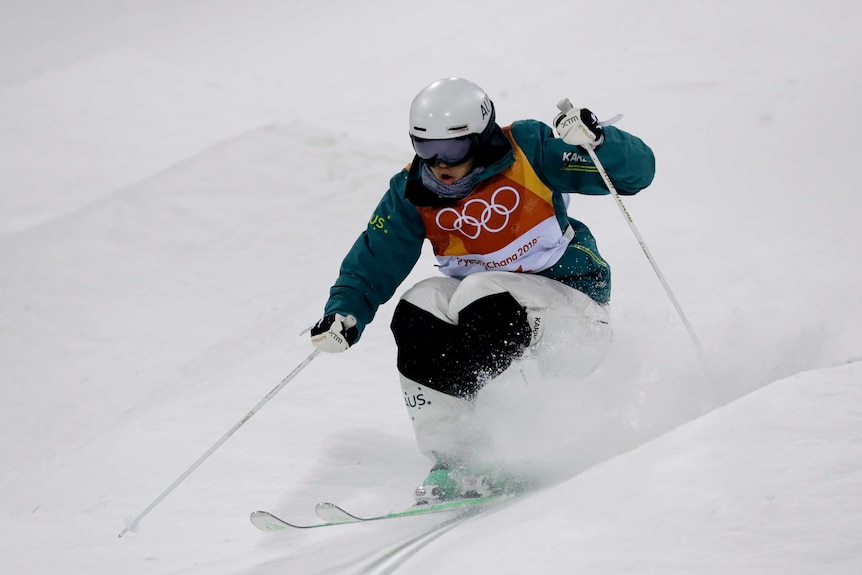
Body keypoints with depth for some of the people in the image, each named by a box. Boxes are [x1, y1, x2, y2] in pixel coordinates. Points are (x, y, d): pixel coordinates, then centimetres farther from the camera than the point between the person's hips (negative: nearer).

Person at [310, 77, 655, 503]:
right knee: (419, 309, -23)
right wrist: (344, 315, -20)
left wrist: (594, 141, -34)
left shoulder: (526, 151, -16)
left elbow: (637, 170, -15)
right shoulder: (412, 194, -5)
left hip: (571, 299, -5)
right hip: (486, 304, 5)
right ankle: (454, 463, -22)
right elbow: (371, 265, -2)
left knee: (483, 297, -32)